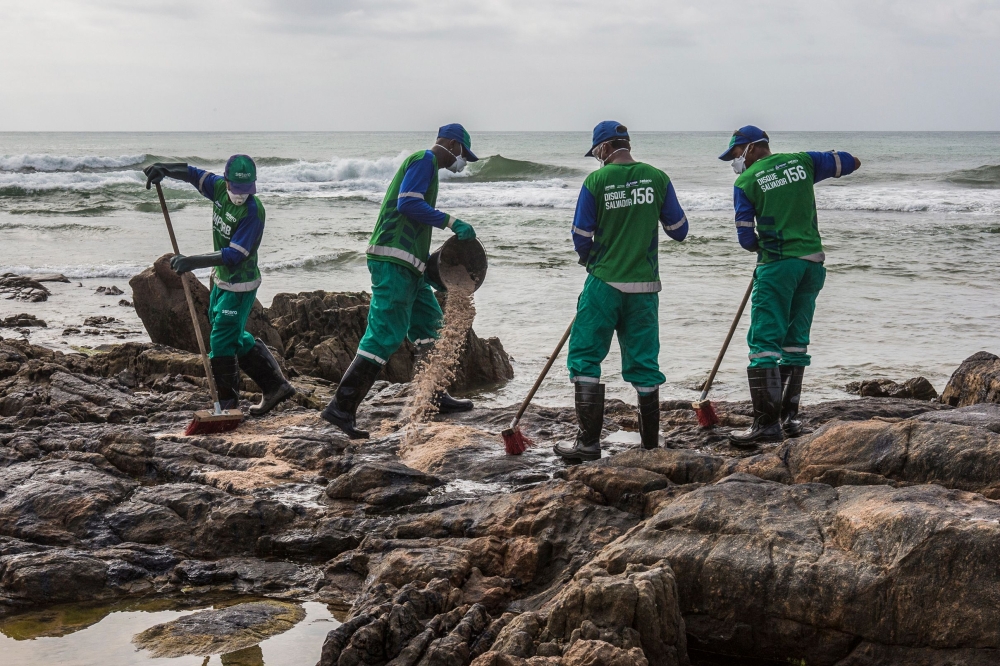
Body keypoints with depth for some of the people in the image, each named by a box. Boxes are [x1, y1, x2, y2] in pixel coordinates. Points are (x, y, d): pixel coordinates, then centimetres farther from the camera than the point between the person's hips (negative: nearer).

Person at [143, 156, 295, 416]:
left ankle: (228, 404, 8)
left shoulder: (253, 211, -27)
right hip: (221, 280, 9)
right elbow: (192, 173, 10)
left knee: (221, 341, -5)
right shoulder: (219, 188, -6)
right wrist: (162, 169, -9)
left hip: (240, 286, -9)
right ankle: (275, 384, 25)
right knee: (235, 338, 17)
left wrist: (192, 262, -36)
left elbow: (234, 255, -31)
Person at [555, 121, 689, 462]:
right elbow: (679, 231, 6)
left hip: (604, 283, -3)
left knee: (585, 357, 6)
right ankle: (651, 444, 14)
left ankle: (589, 441, 1)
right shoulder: (657, 178, 0)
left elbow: (581, 239, -4)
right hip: (644, 285, 3)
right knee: (643, 362, 10)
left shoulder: (596, 181, -8)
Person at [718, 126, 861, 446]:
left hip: (777, 265, -5)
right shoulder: (802, 162, 8)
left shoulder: (746, 182, -3)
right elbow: (852, 162, 18)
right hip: (813, 263, 5)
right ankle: (789, 417, 17)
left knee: (764, 342, -4)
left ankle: (767, 422, -11)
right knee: (796, 340, 14)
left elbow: (746, 239, -4)